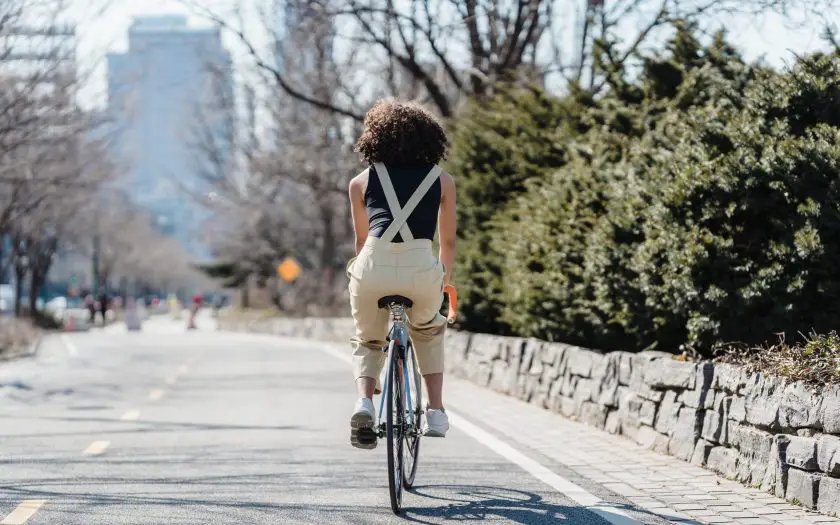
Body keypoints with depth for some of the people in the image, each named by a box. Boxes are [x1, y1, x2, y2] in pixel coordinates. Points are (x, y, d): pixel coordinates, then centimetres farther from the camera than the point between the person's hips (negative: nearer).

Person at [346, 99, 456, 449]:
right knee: (429, 333, 33)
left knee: (367, 342, 27)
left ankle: (364, 401, 0)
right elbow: (448, 242, 28)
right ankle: (436, 412, 23)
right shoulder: (442, 181, 19)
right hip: (422, 269, 0)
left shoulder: (361, 182, 19)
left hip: (373, 267, 0)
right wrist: (446, 278, 47)